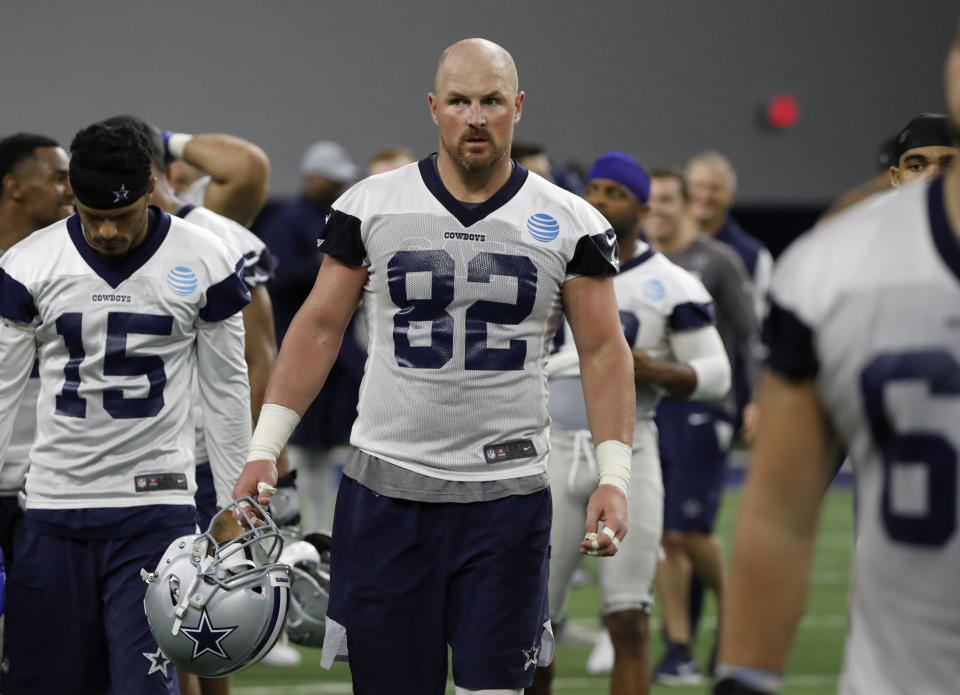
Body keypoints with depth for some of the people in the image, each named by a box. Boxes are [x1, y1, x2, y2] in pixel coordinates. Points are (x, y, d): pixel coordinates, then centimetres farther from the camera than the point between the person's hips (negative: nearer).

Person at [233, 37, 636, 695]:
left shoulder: (569, 224, 2)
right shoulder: (371, 206, 3)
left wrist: (614, 476, -5)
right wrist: (265, 449, 3)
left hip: (507, 495, 0)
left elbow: (604, 351, 5)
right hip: (386, 488, 1)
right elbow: (319, 328, 8)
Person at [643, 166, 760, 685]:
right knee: (662, 535, 2)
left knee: (690, 530, -10)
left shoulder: (717, 261, -3)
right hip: (646, 409, 5)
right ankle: (679, 648, 7)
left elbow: (750, 333, -2)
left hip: (699, 407, -5)